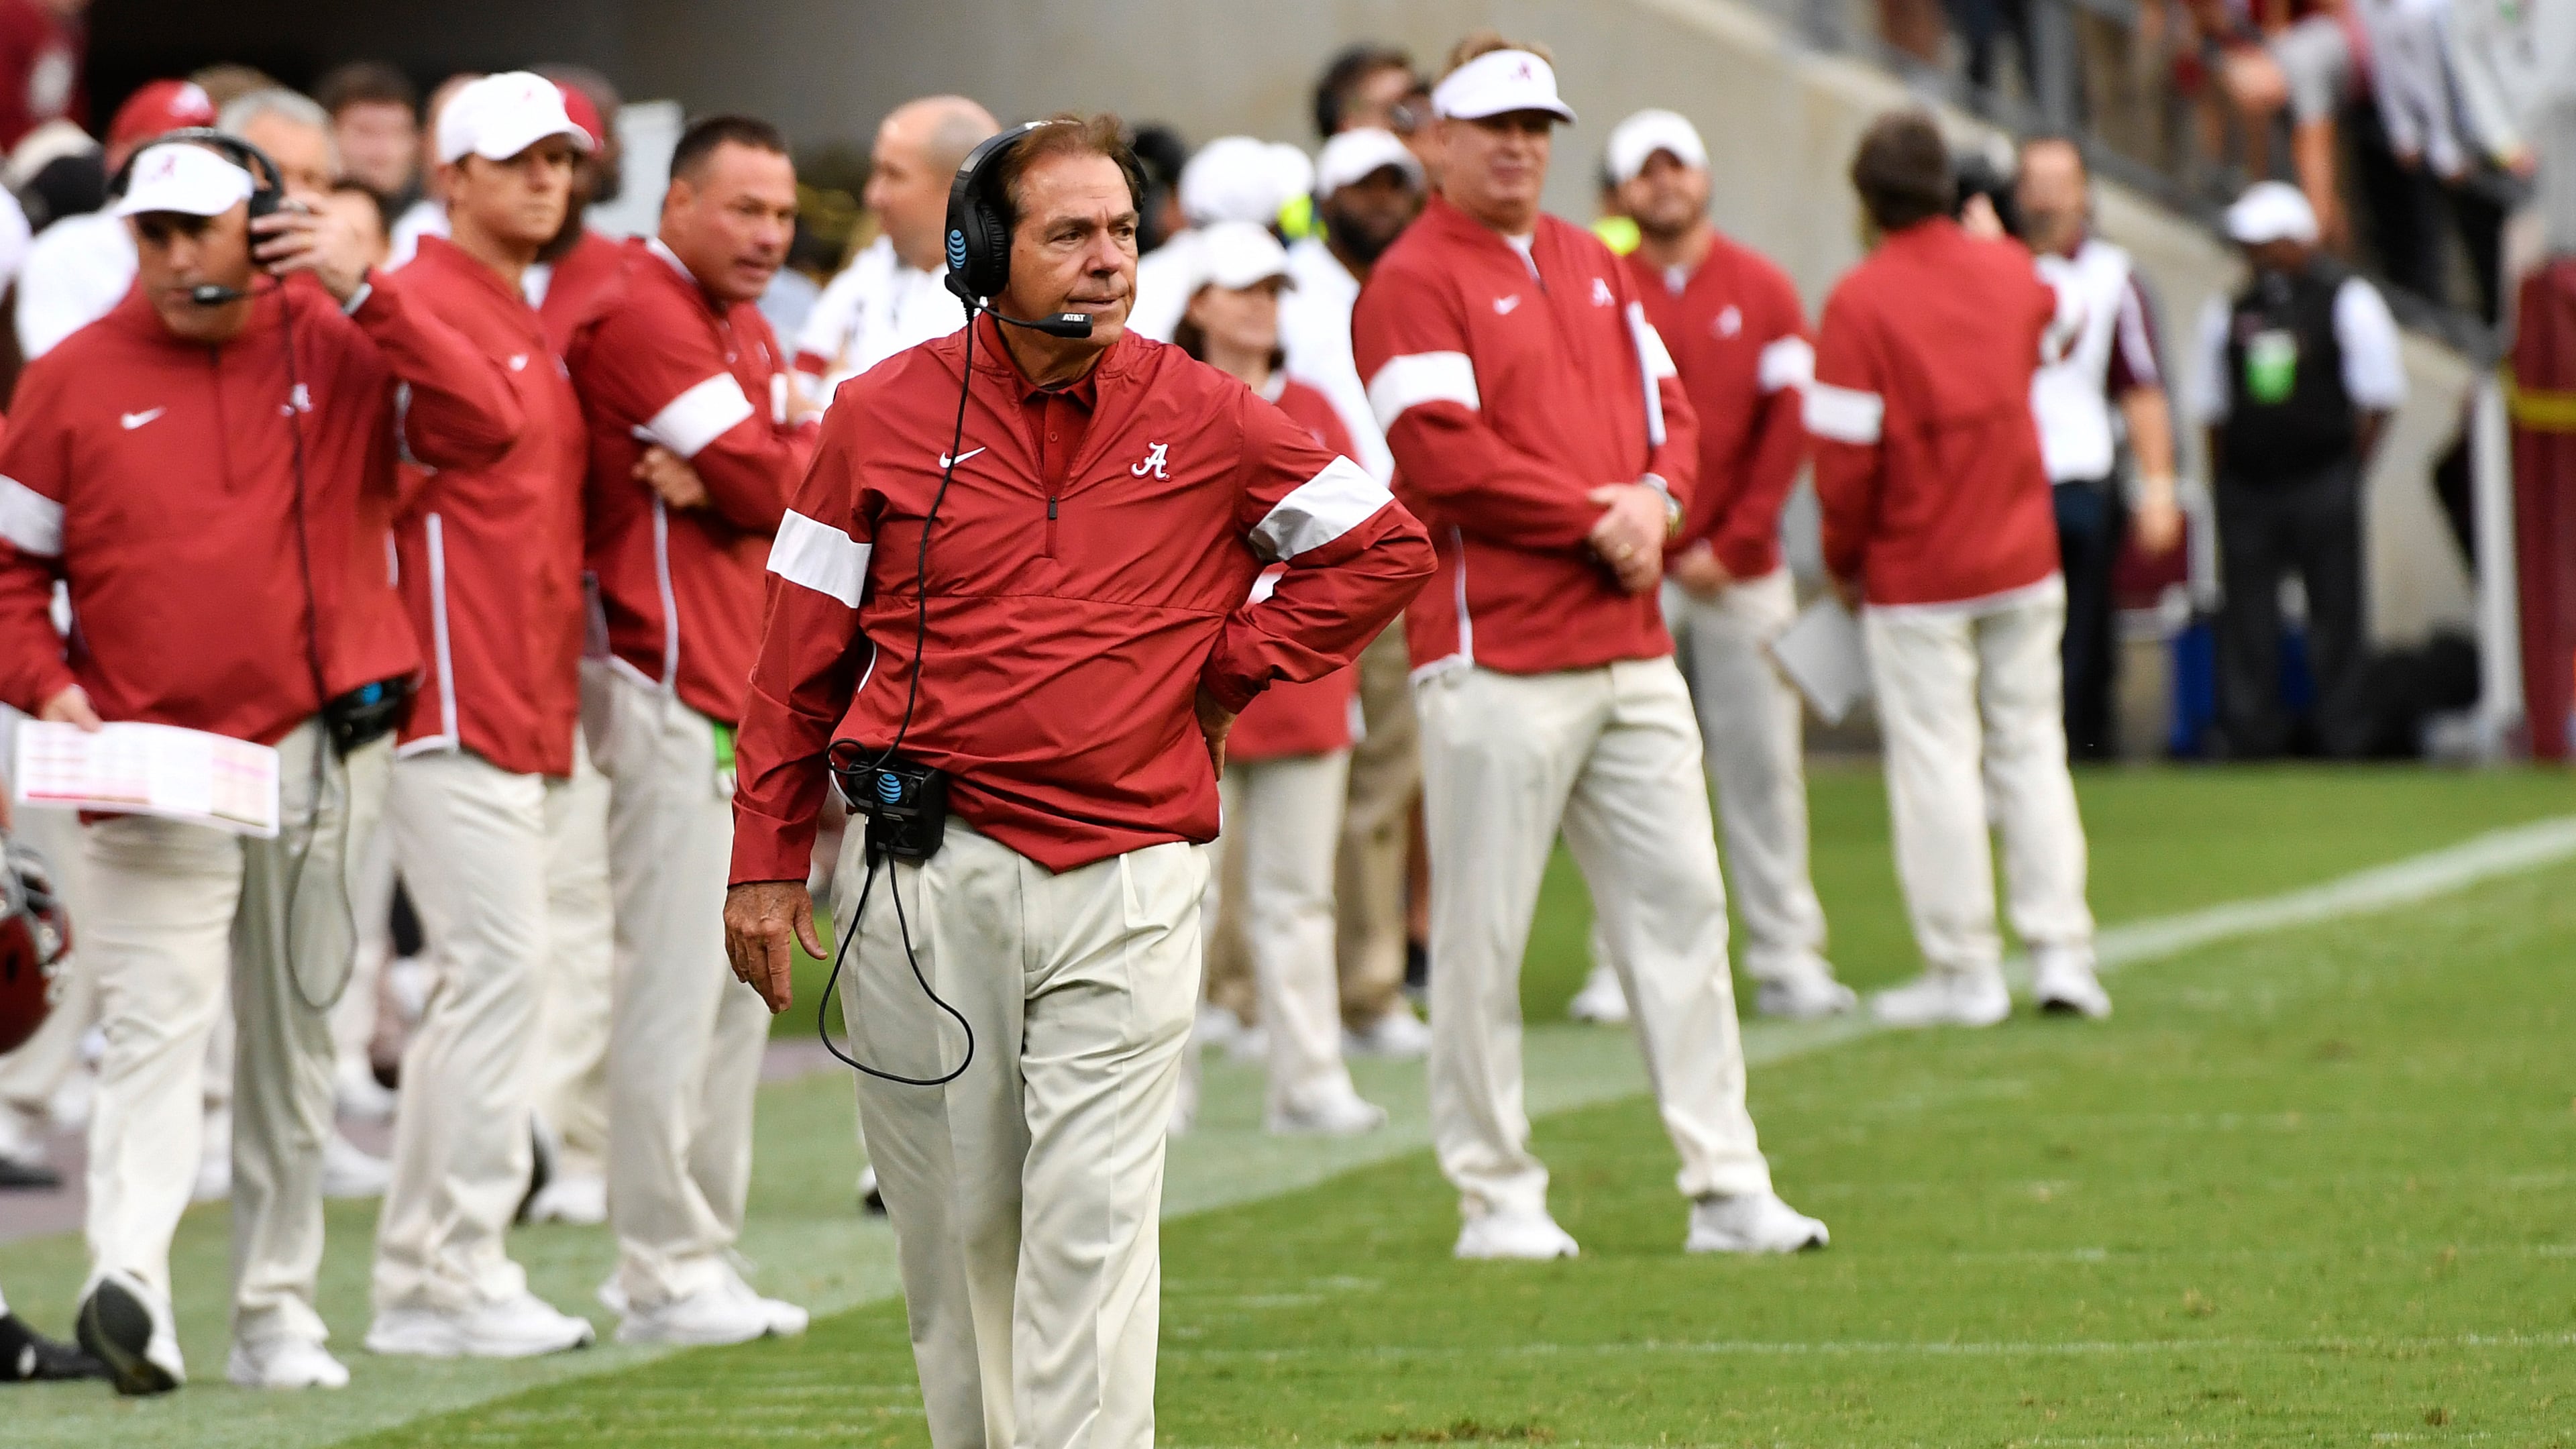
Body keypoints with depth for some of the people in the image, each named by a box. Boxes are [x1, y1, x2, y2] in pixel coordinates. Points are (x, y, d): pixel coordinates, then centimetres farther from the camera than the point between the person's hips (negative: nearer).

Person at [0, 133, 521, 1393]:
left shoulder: (337, 348, 3)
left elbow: (484, 428, -12)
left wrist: (363, 295, -16)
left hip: (324, 754, 2)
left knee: (295, 1039, 9)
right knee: (155, 1027, -17)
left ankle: (276, 1310, 18)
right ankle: (128, 1286, -31)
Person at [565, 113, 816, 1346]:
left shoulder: (744, 327, 19)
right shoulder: (645, 313, -12)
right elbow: (774, 481, -17)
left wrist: (725, 477, -13)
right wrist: (767, 463, 5)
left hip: (742, 694, 10)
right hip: (673, 693, -10)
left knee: (739, 989, 13)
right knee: (675, 987, -9)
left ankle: (703, 1255, 19)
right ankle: (664, 1273, -7)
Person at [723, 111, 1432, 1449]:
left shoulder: (1204, 421, 3)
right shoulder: (887, 416, 3)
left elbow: (1383, 549, 14)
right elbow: (801, 654, 6)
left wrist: (1230, 668, 5)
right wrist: (765, 863, 4)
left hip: (1126, 875, -1)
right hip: (922, 875, 1)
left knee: (1093, 1222, -9)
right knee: (951, 1222, 8)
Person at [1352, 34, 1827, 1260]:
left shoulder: (1595, 267, 18)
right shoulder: (1412, 283, -6)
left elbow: (1668, 408, 17)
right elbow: (1442, 454, -16)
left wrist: (1656, 500, -5)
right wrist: (1592, 518, -14)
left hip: (1631, 649, 7)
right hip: (1497, 661, -7)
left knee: (1682, 904, 6)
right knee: (1482, 935, -3)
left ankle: (1728, 1191, 9)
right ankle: (1496, 1196, 5)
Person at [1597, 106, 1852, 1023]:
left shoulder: (1763, 292, 7)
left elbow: (1788, 427, 2)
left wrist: (1734, 546, -6)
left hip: (1741, 570, 2)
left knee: (1762, 765, 2)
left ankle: (1787, 959, 7)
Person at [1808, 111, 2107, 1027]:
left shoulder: (1860, 301, -15)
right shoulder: (2009, 273, 2)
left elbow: (1845, 454, -15)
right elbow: (2056, 330, 28)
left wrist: (1843, 560, 0)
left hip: (1917, 571, -5)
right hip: (2023, 560, 5)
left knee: (1937, 762, 0)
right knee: (2031, 747, 12)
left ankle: (1963, 971, 2)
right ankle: (2061, 953, 10)